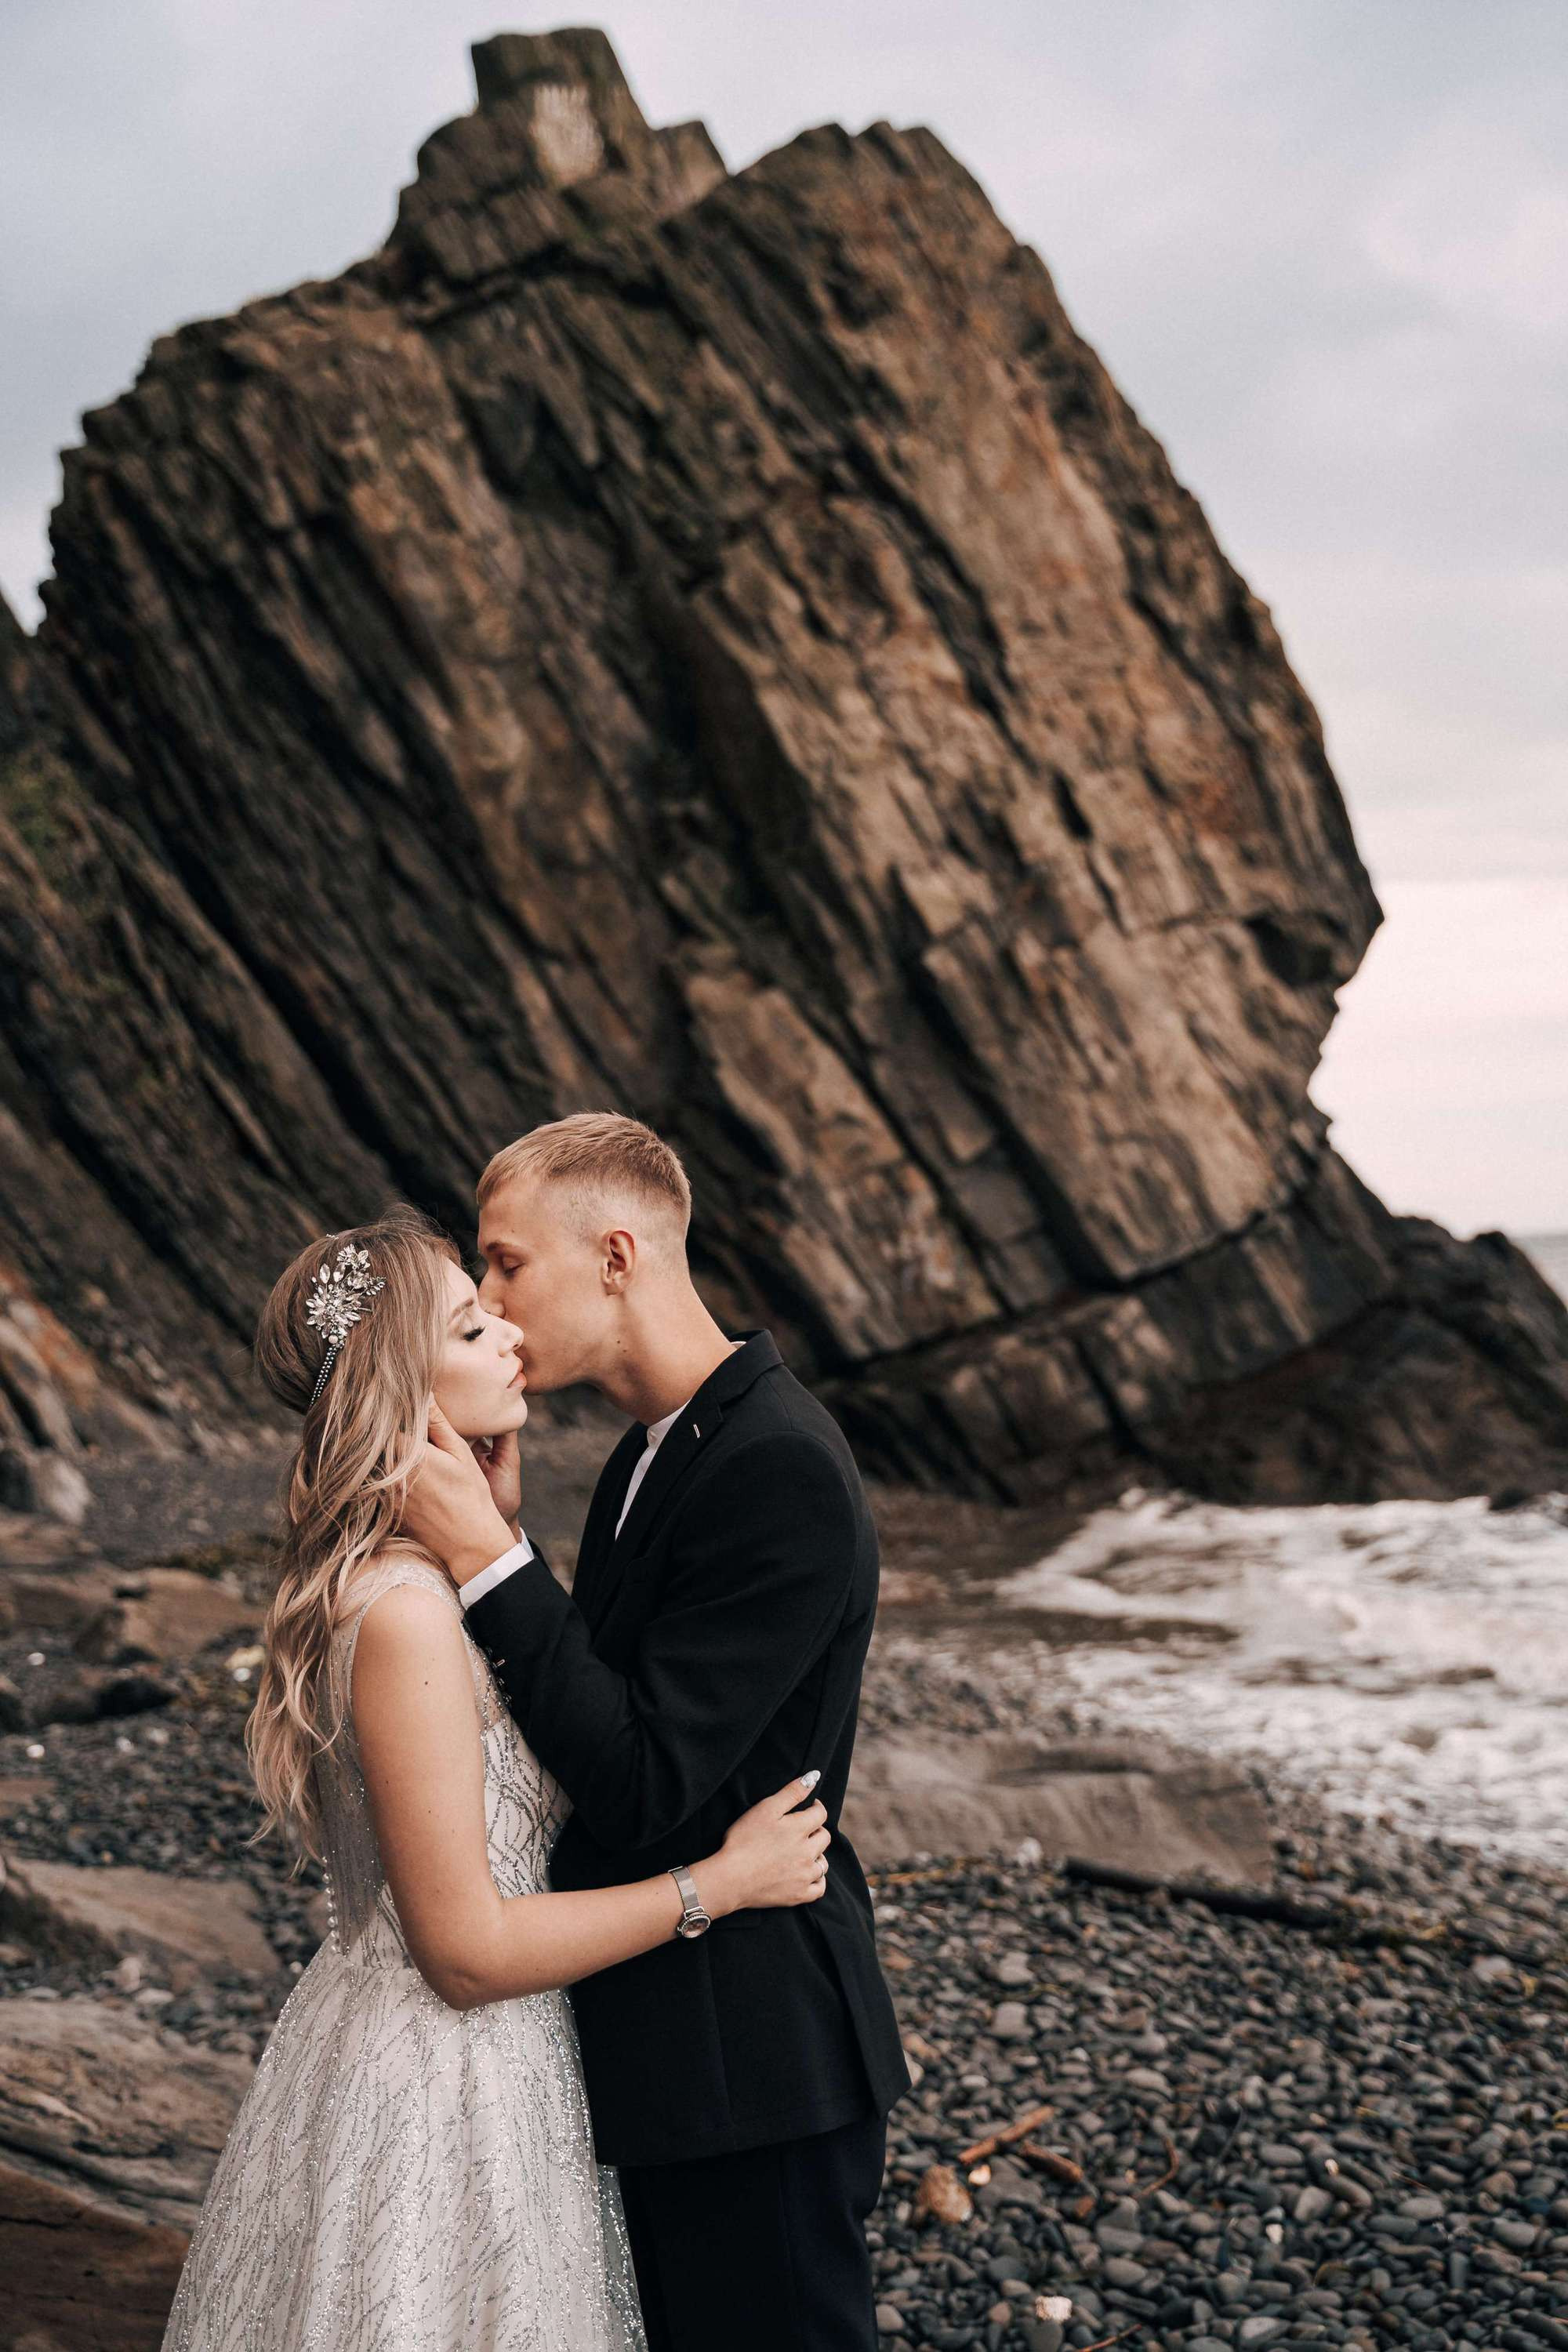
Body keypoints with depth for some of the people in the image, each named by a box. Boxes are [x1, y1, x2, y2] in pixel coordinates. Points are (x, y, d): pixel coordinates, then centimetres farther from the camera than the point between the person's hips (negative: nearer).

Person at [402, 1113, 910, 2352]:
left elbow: (646, 1787, -26)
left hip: (756, 2061, -10)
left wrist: (487, 1558, -24)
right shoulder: (658, 1449, 8)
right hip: (682, 2050, 10)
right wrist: (505, 1535, -2)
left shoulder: (780, 1470, -24)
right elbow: (603, 1710, 10)